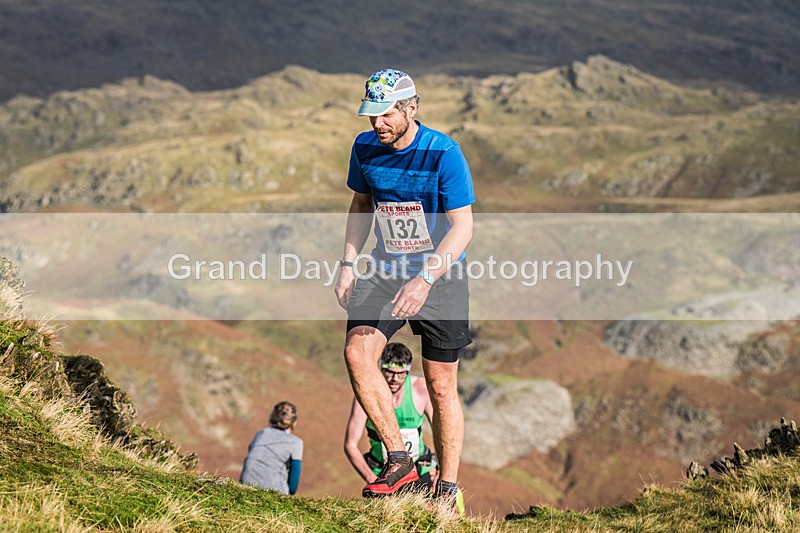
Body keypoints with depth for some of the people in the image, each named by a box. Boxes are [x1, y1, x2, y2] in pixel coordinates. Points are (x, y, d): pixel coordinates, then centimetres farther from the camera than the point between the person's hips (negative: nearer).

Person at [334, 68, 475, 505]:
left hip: (438, 276, -4)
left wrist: (424, 280, -32)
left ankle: (447, 488, 16)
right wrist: (348, 264, 4)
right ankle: (398, 460, -11)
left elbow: (462, 226, -20)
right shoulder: (365, 148, -3)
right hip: (386, 270, 4)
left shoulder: (443, 154, -18)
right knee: (356, 352, -21)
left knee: (441, 387, 2)